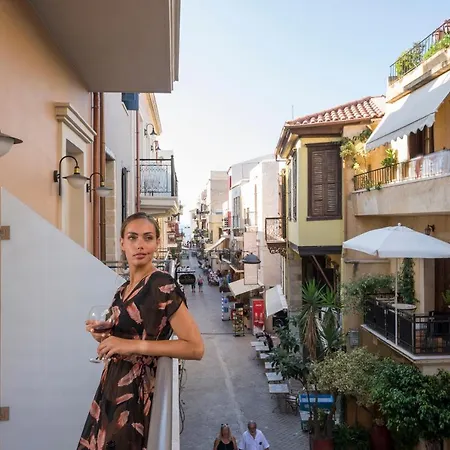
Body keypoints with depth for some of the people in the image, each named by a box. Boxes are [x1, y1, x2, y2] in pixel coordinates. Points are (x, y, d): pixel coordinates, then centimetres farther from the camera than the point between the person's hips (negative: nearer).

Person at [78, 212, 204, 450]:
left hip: (134, 393, -8)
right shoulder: (124, 289, 8)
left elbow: (195, 348, -22)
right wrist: (104, 336, 2)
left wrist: (135, 345, -23)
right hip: (112, 389, 8)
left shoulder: (162, 285, -18)